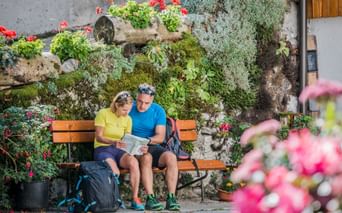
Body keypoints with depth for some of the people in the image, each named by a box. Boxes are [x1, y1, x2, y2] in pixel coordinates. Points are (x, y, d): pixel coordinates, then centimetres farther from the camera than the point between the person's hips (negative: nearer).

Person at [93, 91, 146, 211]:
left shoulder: (128, 119, 10)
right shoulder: (103, 114, -6)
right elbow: (98, 137, -10)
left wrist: (139, 148, -13)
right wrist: (113, 142, -28)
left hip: (118, 150, 4)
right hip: (102, 149, -4)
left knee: (133, 161, -31)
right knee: (115, 172, -35)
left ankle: (135, 199, -25)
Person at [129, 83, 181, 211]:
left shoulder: (158, 111, 3)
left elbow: (160, 137, -4)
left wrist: (147, 140, -24)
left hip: (153, 147, 3)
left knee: (171, 157, -27)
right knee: (146, 157, -36)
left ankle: (171, 198, -27)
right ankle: (150, 198, -37)